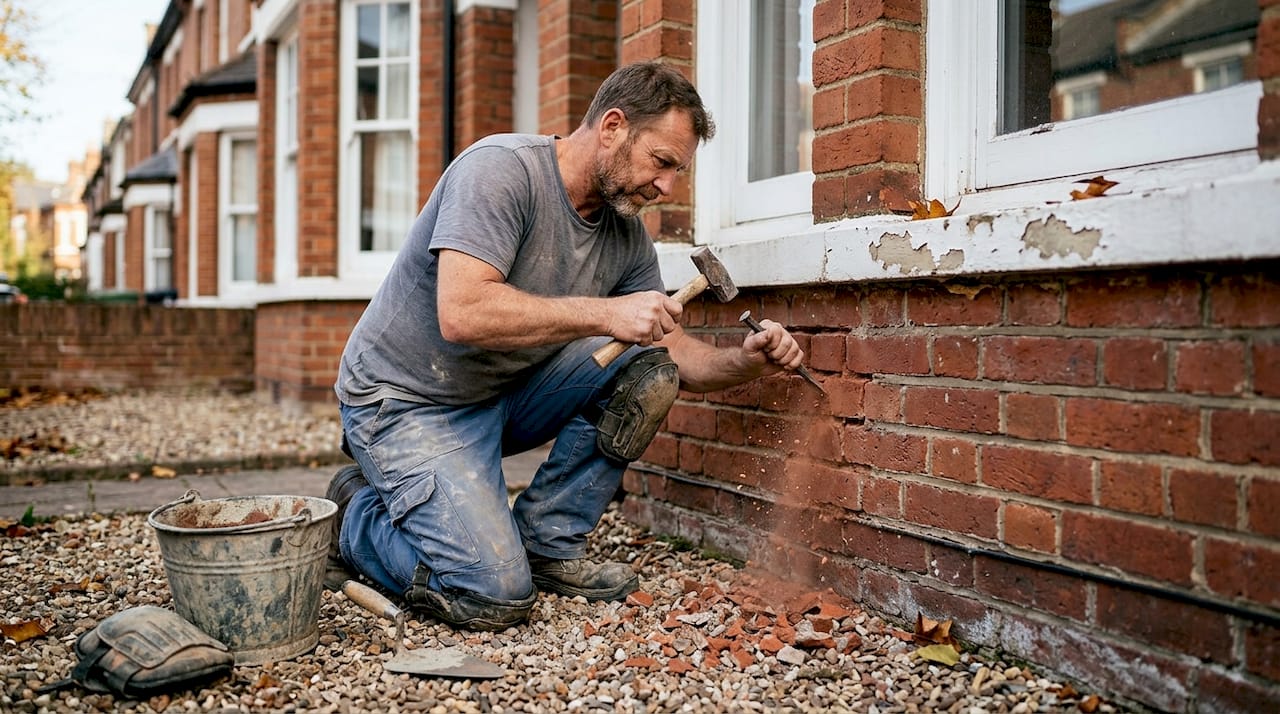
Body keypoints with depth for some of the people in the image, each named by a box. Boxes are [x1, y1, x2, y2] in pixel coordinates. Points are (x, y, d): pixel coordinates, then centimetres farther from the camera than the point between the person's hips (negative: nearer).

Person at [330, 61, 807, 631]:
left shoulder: (626, 232, 0)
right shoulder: (501, 168, -22)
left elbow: (675, 353, 5)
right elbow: (462, 314, -35)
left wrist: (746, 363, -15)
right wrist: (604, 314, -33)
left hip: (508, 392, 7)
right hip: (407, 402, -7)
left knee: (647, 370, -11)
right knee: (495, 595, -19)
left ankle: (546, 546, 0)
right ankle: (357, 519, 9)